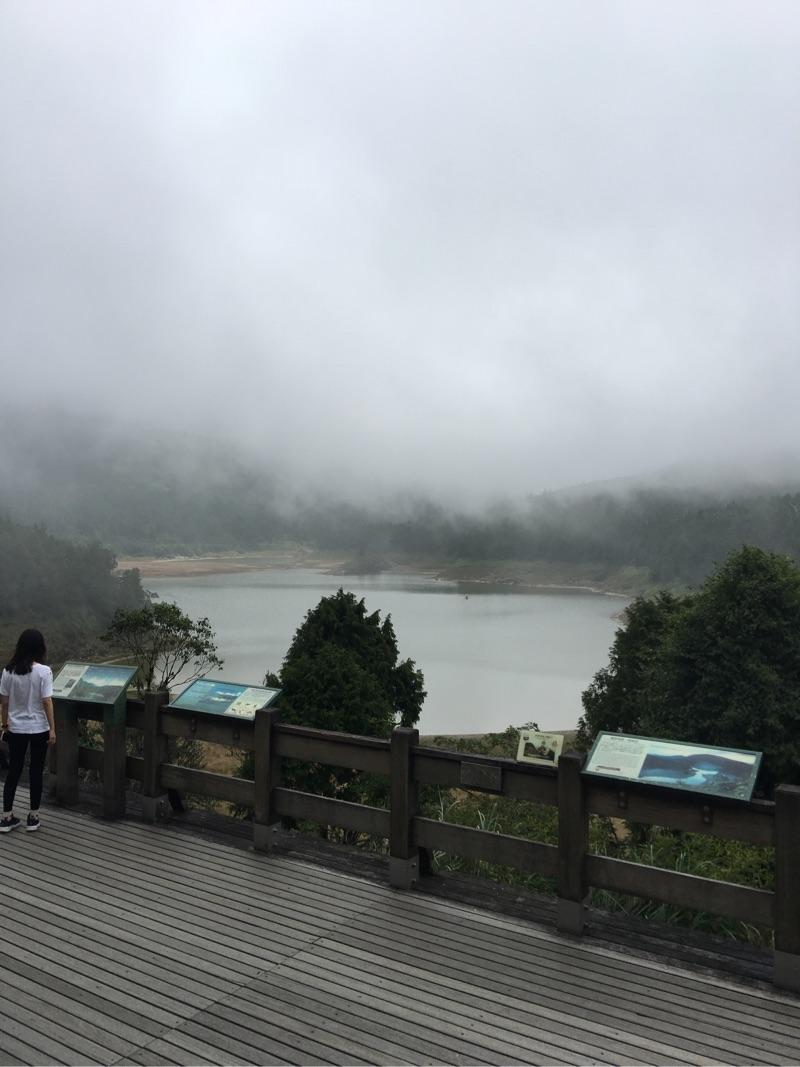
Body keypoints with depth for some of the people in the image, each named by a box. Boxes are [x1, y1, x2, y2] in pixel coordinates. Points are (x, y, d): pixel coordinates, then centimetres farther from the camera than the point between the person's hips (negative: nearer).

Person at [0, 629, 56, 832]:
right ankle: (33, 816, 17)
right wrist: (52, 729, -7)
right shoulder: (43, 671, -15)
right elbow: (47, 702, -14)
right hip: (39, 729, -3)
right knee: (36, 771, 9)